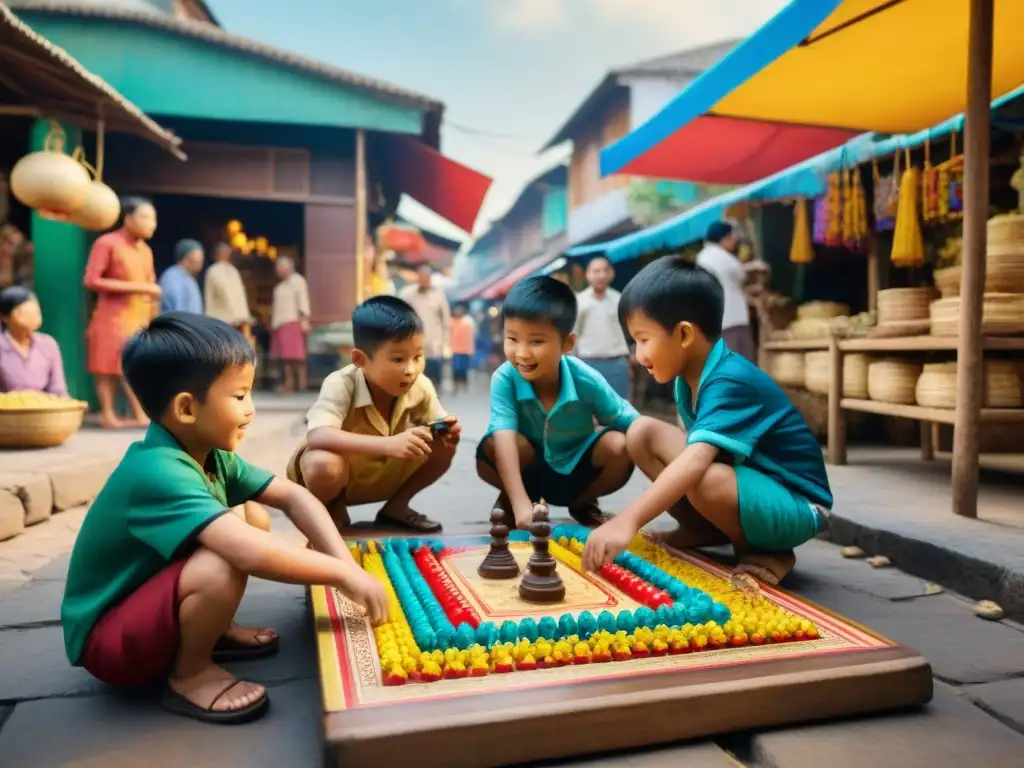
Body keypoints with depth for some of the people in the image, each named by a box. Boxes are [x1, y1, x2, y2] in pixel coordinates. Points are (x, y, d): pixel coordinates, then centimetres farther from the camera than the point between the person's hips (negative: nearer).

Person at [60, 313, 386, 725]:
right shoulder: (158, 474, -32)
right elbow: (253, 554, -44)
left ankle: (215, 629, 12)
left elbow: (293, 496, -3)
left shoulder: (209, 455, -4)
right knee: (226, 563, -34)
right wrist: (342, 574, -34)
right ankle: (189, 674, -7)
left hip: (146, 598, 9)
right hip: (107, 640, -9)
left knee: (252, 518, 2)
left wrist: (345, 560, -16)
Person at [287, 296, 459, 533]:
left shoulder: (421, 387, -19)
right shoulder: (341, 385, -33)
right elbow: (317, 437, -48)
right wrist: (388, 444, -58)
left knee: (443, 445, -16)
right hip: (341, 471, -4)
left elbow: (436, 426, -5)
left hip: (384, 473, 5)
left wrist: (446, 431, -32)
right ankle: (334, 513, -2)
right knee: (324, 465, -39)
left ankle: (396, 507, 7)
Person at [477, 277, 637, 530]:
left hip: (579, 472, 1)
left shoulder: (587, 380, -24)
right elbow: (504, 438, -38)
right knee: (490, 447, -32)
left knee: (620, 446, -28)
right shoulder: (504, 379, -27)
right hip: (531, 471, -1)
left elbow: (633, 426, -11)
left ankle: (583, 504, 4)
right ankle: (508, 499, 4)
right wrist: (520, 503, -48)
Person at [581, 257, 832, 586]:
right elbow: (696, 448, 8)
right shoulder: (691, 377, -2)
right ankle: (703, 531, 3)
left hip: (795, 505, -8)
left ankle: (768, 552, -8)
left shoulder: (731, 381, -28)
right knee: (642, 433, -4)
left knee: (707, 480, -39)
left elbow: (697, 460, -42)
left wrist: (628, 520, -51)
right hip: (744, 477, 8)